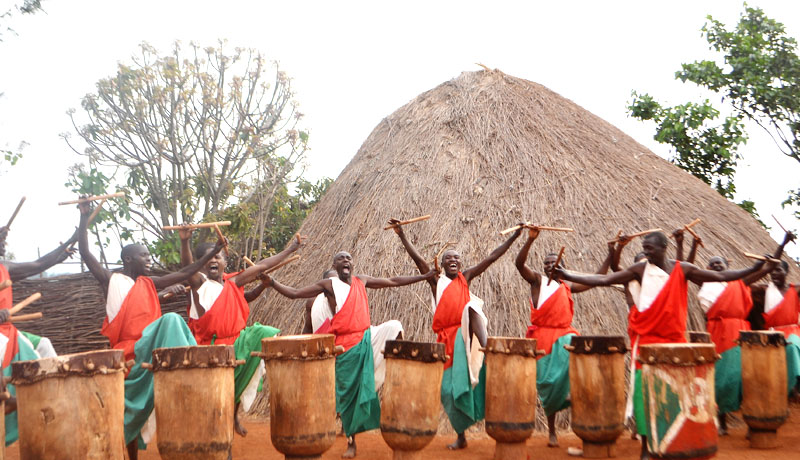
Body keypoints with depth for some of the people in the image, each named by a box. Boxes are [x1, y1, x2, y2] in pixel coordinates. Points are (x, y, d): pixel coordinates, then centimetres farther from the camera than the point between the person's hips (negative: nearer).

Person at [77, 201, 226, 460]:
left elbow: (186, 273, 15)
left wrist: (214, 251, 11)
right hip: (127, 352, -4)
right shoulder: (111, 281, 5)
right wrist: (84, 218, -11)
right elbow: (85, 253, -3)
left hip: (148, 349, 4)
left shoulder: (149, 284, 15)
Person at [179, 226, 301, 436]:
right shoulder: (200, 283, -6)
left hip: (236, 342, 5)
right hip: (211, 347, -5)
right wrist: (185, 242, -43)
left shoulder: (233, 283, 7)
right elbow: (187, 266, -26)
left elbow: (261, 266, 11)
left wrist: (289, 250, 15)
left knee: (264, 334, -8)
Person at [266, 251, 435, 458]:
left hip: (367, 338, 3)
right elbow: (294, 293, 1)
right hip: (345, 344, -3)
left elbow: (393, 281, 18)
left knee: (394, 327, -19)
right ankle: (351, 443, 16)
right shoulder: (327, 285, 0)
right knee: (349, 394, 1)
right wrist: (270, 281, -11)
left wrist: (424, 276, 17)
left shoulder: (361, 281, 10)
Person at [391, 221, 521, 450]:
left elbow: (492, 257, 9)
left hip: (466, 332, -1)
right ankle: (461, 436, 17)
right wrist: (402, 235, -8)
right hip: (446, 336, 1)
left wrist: (514, 236, 5)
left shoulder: (466, 276, 13)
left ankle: (486, 347, -43)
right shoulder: (436, 281, 11)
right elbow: (417, 258, 1)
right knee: (451, 387, 2)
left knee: (472, 306, -32)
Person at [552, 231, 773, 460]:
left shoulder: (683, 269, 4)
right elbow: (603, 280, -6)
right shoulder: (640, 269, -1)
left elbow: (721, 276, 10)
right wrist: (567, 275, -14)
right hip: (646, 340, -2)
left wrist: (754, 269, 5)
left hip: (675, 340, 2)